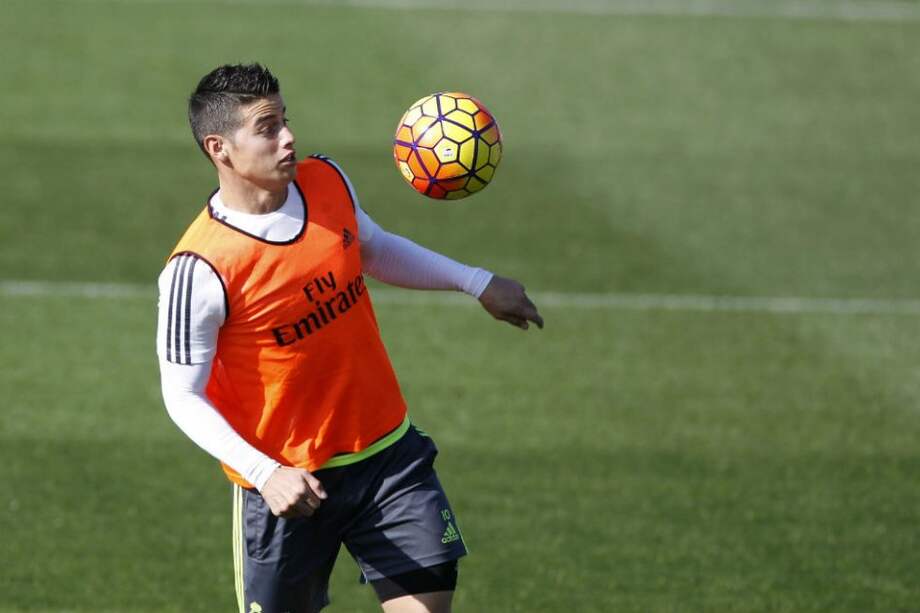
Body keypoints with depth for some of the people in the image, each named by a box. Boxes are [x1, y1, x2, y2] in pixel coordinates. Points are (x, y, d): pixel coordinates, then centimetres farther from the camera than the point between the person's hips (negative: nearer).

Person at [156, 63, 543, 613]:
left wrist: (475, 282, 16)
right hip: (288, 484, -5)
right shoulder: (200, 270, -22)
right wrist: (264, 473, -26)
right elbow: (184, 396, -16)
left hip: (387, 449, 5)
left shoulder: (327, 182, -3)